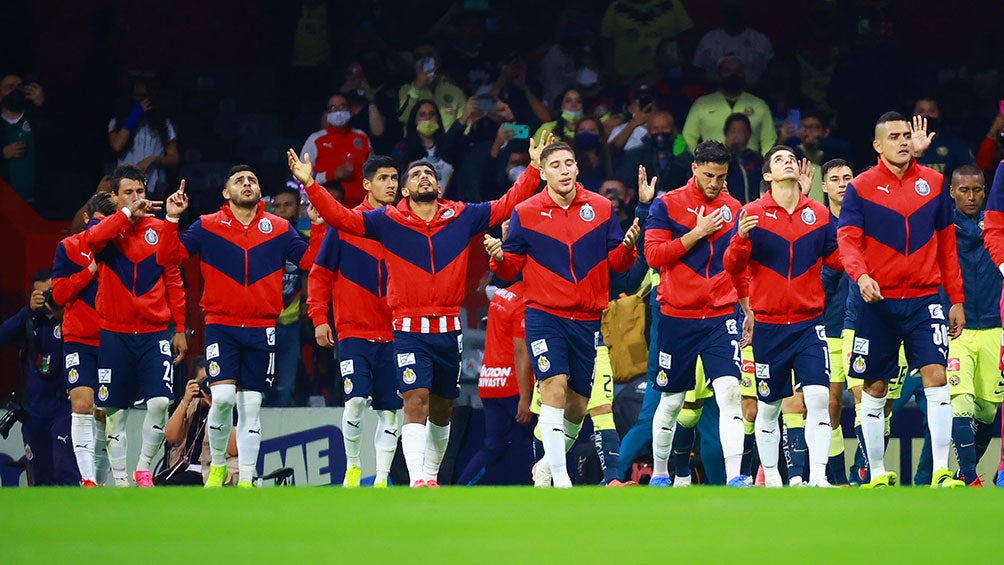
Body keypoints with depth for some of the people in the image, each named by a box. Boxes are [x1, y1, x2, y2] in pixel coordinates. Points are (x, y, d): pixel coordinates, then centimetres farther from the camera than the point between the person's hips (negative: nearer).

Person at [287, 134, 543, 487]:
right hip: (409, 329, -3)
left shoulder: (462, 217, 7)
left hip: (449, 329, 3)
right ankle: (417, 480, -24)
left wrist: (533, 169, 8)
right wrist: (310, 185, -12)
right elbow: (341, 218, -1)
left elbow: (507, 206, 12)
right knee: (416, 401, -16)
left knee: (442, 406, 13)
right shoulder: (388, 221, 1)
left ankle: (431, 474, 32)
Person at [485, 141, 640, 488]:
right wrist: (499, 258, -18)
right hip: (544, 316, -3)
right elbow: (511, 268, 3)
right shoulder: (526, 213, -1)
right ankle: (560, 478, -20)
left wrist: (627, 247, -15)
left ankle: (548, 465, 32)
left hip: (588, 320, 3)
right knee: (555, 387, -20)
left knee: (577, 405, 8)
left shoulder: (601, 208, 4)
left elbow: (616, 262, 6)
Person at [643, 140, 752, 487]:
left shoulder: (732, 209, 9)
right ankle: (659, 474, 25)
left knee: (729, 390, -15)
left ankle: (734, 476, -20)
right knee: (672, 400, 7)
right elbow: (653, 255, -10)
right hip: (677, 316, -2)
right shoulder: (667, 205, -2)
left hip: (720, 316, 2)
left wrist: (748, 310, 19)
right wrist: (697, 233, -14)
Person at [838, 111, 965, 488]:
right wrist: (860, 275, -29)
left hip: (924, 301, 1)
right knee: (874, 390, 5)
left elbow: (946, 243, 12)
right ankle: (878, 475, 16)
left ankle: (941, 472, -14)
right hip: (878, 302, -1)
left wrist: (956, 300, 10)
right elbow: (847, 240, -9)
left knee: (936, 378, -14)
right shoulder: (861, 188, 0)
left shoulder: (932, 182, 7)